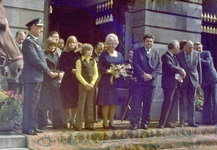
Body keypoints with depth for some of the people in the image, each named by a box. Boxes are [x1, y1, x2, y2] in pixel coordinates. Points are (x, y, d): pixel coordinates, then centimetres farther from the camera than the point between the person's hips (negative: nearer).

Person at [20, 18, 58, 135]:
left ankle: (33, 126, 21)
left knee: (35, 103, 13)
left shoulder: (36, 42, 18)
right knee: (29, 103, -5)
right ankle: (27, 128, 2)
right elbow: (35, 60, -18)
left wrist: (49, 72, 7)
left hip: (38, 77, 10)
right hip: (31, 77, -10)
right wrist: (48, 72, -13)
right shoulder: (28, 42, -12)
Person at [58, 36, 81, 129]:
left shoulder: (79, 54, 9)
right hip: (67, 80, -2)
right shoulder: (64, 54, 2)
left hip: (76, 80, 2)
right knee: (67, 101, -2)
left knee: (75, 100, 3)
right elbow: (61, 67, -5)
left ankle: (72, 120, 14)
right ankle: (65, 120, 10)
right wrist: (71, 70, -13)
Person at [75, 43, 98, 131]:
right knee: (81, 104, -5)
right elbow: (78, 74, -8)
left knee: (90, 105, 7)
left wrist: (92, 83, -4)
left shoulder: (93, 61, 12)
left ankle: (89, 124, 13)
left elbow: (96, 73, 10)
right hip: (82, 84, -5)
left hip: (91, 85, 5)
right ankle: (78, 125, 0)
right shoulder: (80, 61, -2)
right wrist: (86, 84, -13)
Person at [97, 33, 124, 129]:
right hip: (106, 81, -4)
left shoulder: (119, 55, 15)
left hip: (116, 81, 4)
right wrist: (109, 71, -17)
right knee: (106, 102, -5)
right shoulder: (103, 55, 3)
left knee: (114, 102, 3)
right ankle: (105, 122, 4)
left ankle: (111, 122, 12)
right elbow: (99, 67, -4)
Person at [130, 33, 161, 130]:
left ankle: (145, 123, 12)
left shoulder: (156, 54, 18)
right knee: (136, 103, -6)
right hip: (139, 81, -3)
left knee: (147, 104, 5)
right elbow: (135, 64, -3)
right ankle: (134, 123, -2)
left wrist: (151, 75, -8)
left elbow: (159, 67, 9)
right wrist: (143, 74, -14)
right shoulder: (138, 52, 8)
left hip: (151, 82, 3)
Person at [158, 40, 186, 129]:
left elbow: (177, 67, 18)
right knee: (167, 102, -8)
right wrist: (181, 70, -13)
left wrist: (180, 75, -2)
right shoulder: (165, 56, -9)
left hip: (176, 83, 9)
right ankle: (162, 123, -1)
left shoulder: (175, 57, 19)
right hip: (169, 83, -9)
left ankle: (168, 121, 18)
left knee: (175, 102, 10)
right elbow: (170, 66, -22)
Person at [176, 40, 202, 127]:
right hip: (183, 81, -2)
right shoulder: (179, 55, -5)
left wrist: (199, 81, 5)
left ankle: (191, 122, 13)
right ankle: (182, 122, 10)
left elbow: (199, 68, 7)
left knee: (192, 102, 7)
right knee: (183, 102, 2)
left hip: (193, 80, 2)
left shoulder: (196, 54, 3)